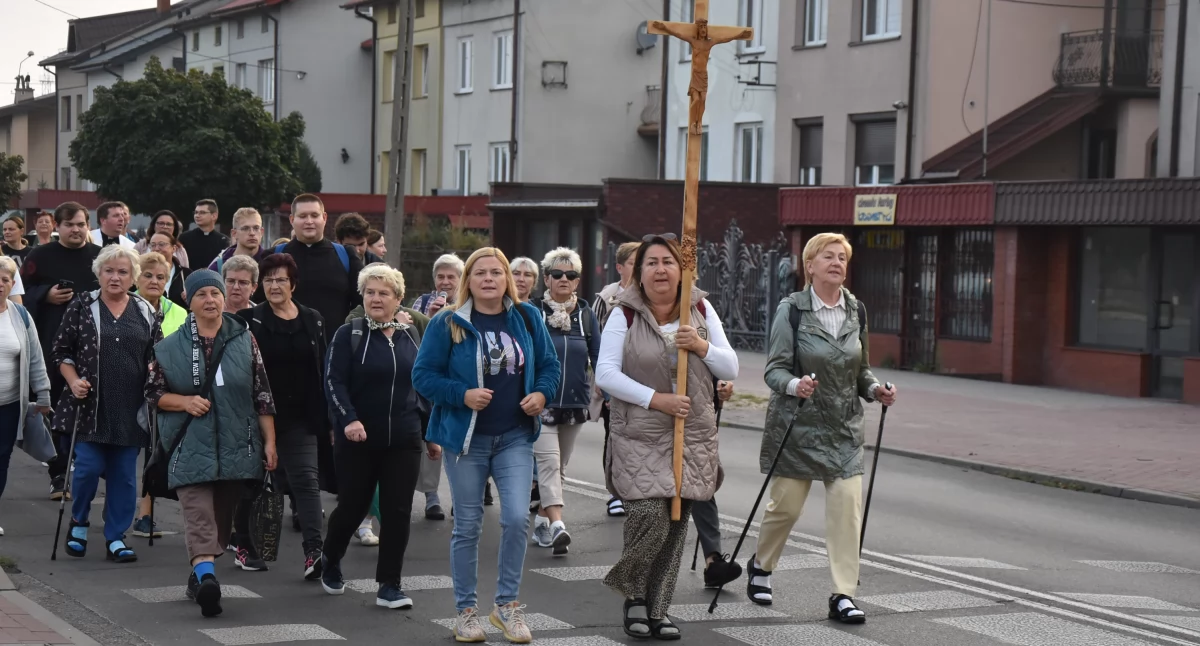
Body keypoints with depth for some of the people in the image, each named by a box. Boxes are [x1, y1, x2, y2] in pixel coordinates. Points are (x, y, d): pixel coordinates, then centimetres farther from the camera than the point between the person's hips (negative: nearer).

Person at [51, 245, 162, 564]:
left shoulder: (146, 312, 8)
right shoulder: (82, 306, 1)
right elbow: (61, 351, 4)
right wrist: (73, 380, -10)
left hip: (130, 409, 2)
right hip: (90, 405, -2)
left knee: (124, 474, 4)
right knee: (89, 467, -5)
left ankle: (116, 537, 13)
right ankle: (78, 522, 21)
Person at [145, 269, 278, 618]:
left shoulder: (245, 340, 4)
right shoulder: (170, 347, 3)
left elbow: (262, 395, 5)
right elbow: (153, 392, 8)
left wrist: (269, 442, 1)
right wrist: (185, 402, -10)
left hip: (236, 446, 2)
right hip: (191, 446, -2)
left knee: (222, 516, 7)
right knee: (199, 515, -10)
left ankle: (200, 573, 16)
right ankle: (206, 576, -16)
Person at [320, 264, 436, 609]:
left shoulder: (410, 337, 10)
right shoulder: (348, 335, -3)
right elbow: (334, 382, -12)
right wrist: (348, 419, -27)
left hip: (404, 441, 3)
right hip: (358, 440, -3)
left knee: (398, 511, -2)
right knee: (352, 507, 7)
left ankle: (389, 586, 5)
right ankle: (330, 565, 33)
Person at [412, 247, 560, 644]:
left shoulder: (527, 318, 4)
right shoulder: (447, 324, -5)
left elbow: (549, 365, 11)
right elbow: (423, 375, -6)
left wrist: (542, 393, -9)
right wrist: (463, 395, -19)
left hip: (515, 437, 2)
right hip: (466, 438, -2)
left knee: (517, 518, -10)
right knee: (468, 526, 6)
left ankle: (508, 604, 7)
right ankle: (466, 610, 18)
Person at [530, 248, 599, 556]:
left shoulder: (586, 314, 7)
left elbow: (598, 357, 7)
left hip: (575, 403, 4)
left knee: (559, 466, 13)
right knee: (548, 462, -16)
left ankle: (542, 520, 27)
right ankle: (557, 526, -26)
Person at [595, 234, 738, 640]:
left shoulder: (701, 311, 8)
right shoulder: (625, 315, -3)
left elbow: (731, 369, 8)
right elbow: (605, 373, -10)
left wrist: (702, 347, -12)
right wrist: (655, 398, -18)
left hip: (694, 437, 4)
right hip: (640, 439, -4)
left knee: (676, 526, 5)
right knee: (650, 520, -15)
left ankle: (658, 610, 19)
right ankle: (634, 595, 10)